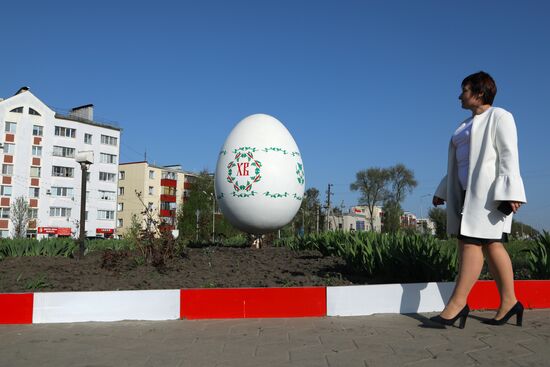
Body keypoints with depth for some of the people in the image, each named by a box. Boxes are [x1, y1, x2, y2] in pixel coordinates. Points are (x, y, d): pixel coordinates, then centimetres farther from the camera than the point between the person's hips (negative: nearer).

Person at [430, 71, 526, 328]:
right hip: (469, 191, 8)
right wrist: (443, 191, 20)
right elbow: (460, 164, 23)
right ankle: (508, 302, 10)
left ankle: (457, 303, -14)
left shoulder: (499, 116, -2)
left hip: (489, 190, -8)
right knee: (490, 245, 5)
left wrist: (509, 193, -21)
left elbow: (509, 156, -12)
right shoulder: (468, 125, 22)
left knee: (471, 242, -14)